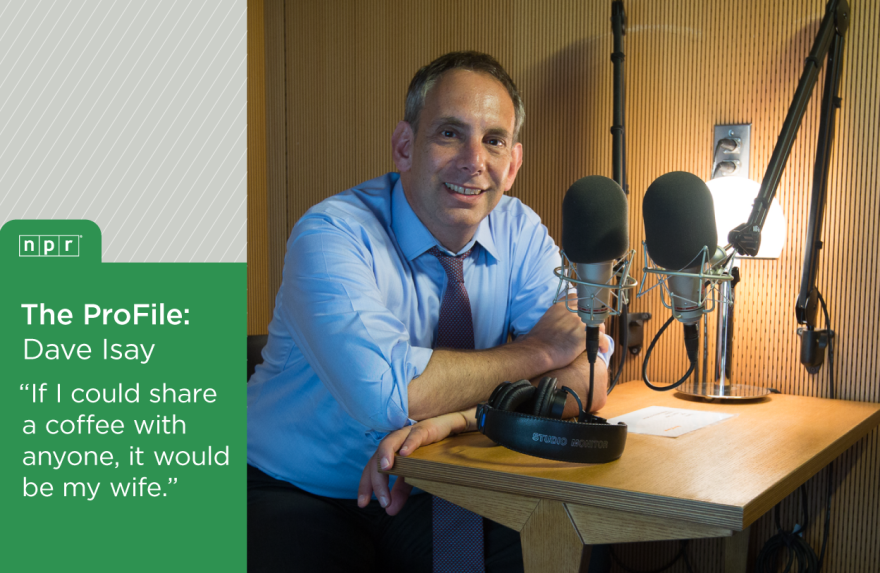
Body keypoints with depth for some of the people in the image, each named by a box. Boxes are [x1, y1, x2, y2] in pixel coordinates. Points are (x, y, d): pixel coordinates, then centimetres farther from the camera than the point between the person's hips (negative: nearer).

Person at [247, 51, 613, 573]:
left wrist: (463, 415, -29)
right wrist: (536, 352, -20)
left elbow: (589, 376, -11)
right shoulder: (332, 234, -18)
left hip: (435, 496, 4)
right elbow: (384, 391, -33)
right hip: (299, 496, -3)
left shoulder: (520, 231, -3)